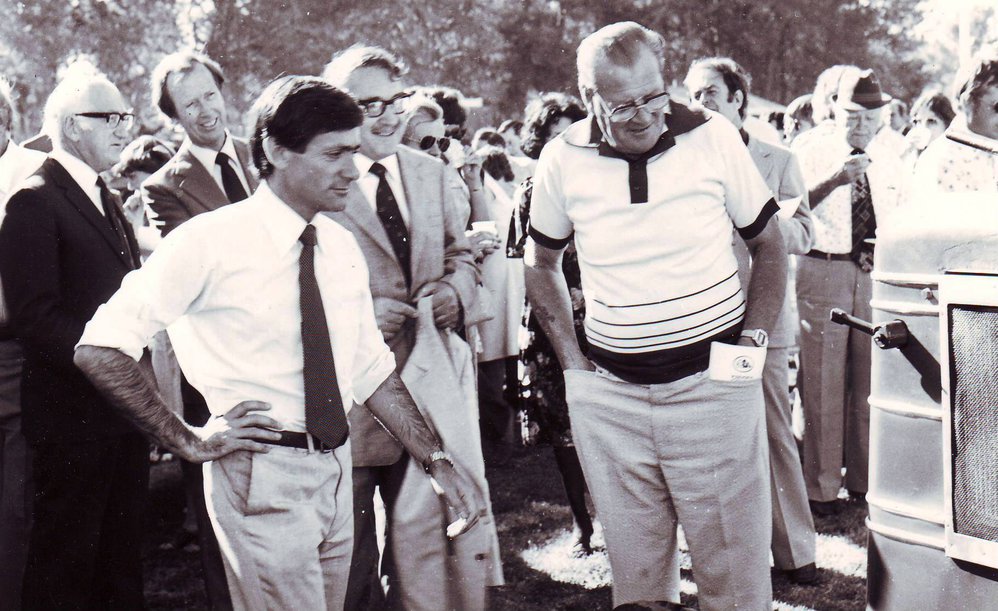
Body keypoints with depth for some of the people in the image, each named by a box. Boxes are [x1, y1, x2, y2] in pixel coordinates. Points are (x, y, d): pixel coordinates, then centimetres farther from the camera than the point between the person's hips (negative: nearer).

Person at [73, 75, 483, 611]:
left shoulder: (341, 248, 7)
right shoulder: (211, 241, -13)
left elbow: (371, 369, 13)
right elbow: (98, 349, -14)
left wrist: (437, 461, 6)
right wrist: (190, 441, -13)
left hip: (335, 470, 7)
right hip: (261, 480, -7)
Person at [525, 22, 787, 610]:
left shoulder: (714, 138, -5)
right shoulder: (563, 161, -2)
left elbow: (770, 246, 8)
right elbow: (542, 263, 15)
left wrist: (754, 336, -3)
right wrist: (571, 357, 7)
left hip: (714, 383, -1)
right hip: (610, 396, 2)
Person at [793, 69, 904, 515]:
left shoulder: (889, 161, 12)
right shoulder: (812, 153, -3)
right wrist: (837, 179, -31)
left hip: (875, 276, 4)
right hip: (823, 273, -4)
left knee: (870, 381, 9)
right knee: (823, 383, -2)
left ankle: (865, 479, 22)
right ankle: (821, 487, 9)